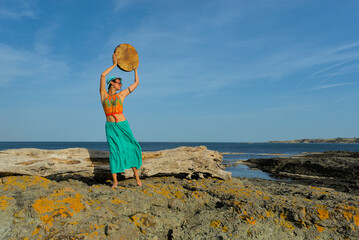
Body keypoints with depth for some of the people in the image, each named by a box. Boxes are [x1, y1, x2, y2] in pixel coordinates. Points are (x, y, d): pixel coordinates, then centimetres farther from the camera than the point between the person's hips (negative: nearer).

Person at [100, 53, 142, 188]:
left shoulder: (121, 95, 12)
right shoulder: (103, 94, 9)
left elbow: (136, 83, 19)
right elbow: (103, 75, 0)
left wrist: (135, 68, 27)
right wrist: (114, 64, 5)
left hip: (123, 126, 1)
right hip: (110, 127, -1)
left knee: (130, 148, -4)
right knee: (114, 151, -7)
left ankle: (136, 174, 10)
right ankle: (115, 182, -3)